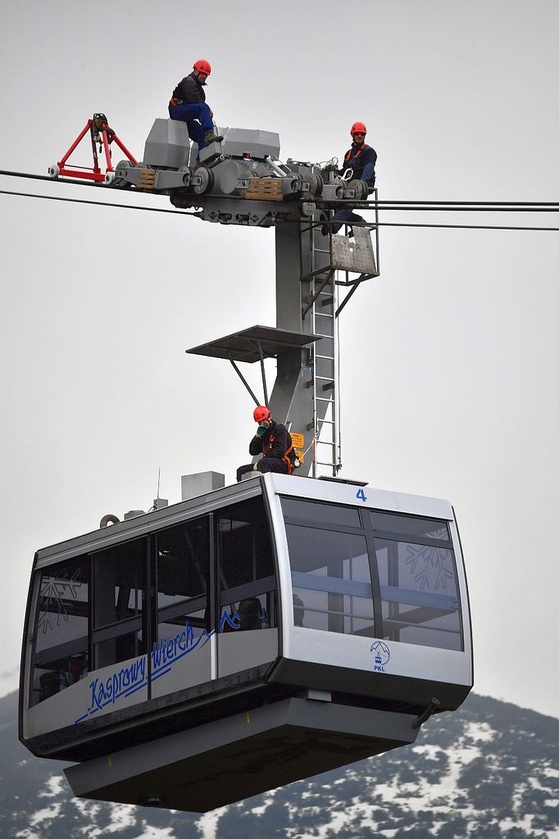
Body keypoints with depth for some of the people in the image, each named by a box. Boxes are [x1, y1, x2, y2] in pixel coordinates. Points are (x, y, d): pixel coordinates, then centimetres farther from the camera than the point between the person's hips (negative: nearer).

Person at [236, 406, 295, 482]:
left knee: (263, 463, -39)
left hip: (283, 463, -8)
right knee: (241, 470, -1)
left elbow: (280, 451, -18)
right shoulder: (263, 433, 18)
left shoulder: (280, 429, -4)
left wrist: (259, 463, -21)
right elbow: (253, 451, 12)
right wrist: (257, 436, -4)